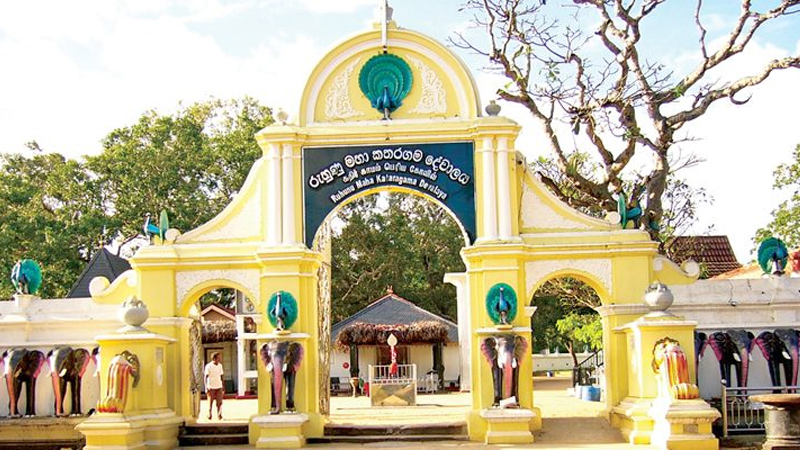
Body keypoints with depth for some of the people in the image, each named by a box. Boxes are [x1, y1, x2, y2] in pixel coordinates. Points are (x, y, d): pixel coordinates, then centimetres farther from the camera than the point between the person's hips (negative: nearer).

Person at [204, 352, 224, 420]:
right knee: (210, 403, 2)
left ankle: (219, 416, 6)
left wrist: (223, 387, 13)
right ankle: (209, 415, 16)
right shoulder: (208, 366, -8)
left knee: (219, 403, -1)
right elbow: (206, 377, -8)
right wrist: (206, 388, -13)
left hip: (219, 387, 4)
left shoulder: (220, 365, 9)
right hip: (211, 387, -4)